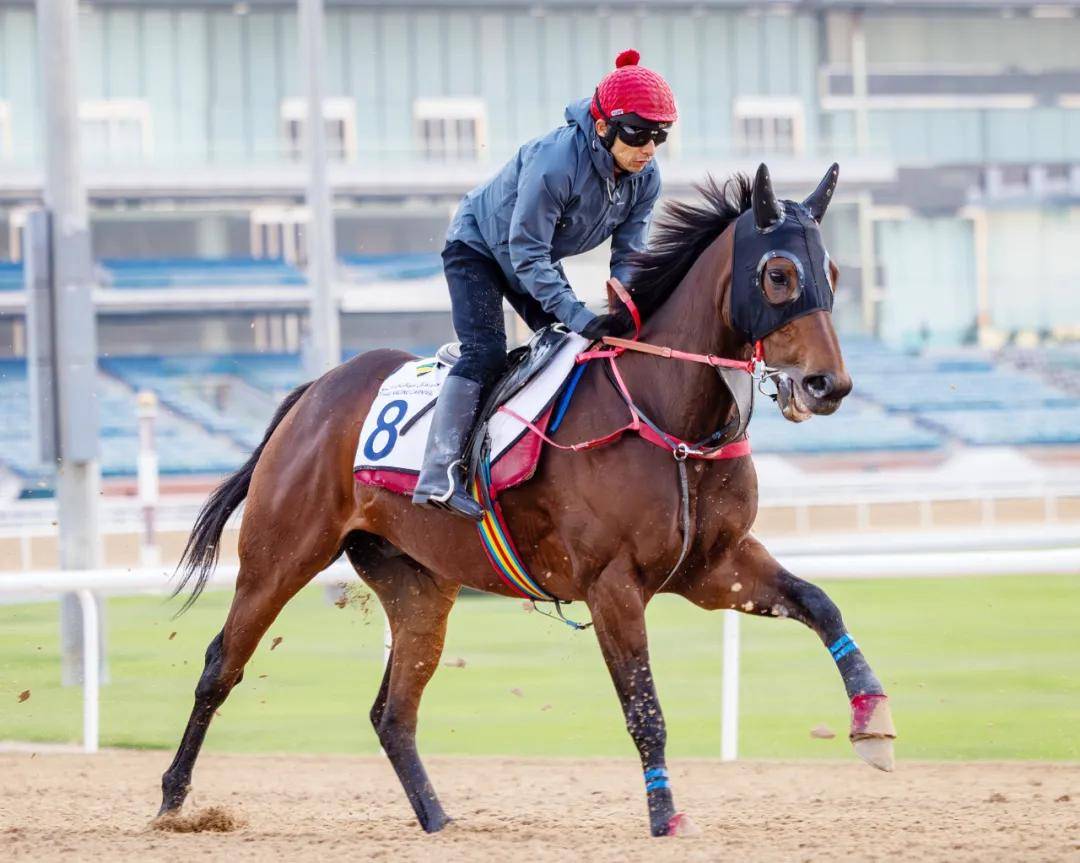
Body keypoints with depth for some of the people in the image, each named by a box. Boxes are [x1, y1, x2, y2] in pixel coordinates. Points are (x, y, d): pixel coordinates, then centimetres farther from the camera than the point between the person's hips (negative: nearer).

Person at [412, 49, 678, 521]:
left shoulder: (645, 179, -17)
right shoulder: (555, 161, -39)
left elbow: (628, 254, -12)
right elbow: (528, 255, -37)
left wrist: (626, 312, -33)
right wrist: (581, 318, -44)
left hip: (536, 258, 8)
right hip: (477, 247, -8)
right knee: (484, 351, -22)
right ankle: (439, 473, -29)